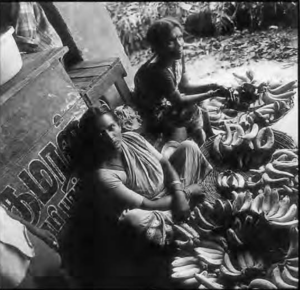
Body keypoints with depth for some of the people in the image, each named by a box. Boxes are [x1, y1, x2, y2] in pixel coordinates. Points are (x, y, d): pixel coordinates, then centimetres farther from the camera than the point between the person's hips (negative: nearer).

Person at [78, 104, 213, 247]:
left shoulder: (132, 137, -11)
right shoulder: (103, 175, -28)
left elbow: (165, 163, -4)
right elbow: (147, 205, -25)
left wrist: (179, 192, -22)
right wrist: (186, 192, -17)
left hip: (169, 186, 6)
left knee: (188, 146, 0)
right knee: (134, 218, -41)